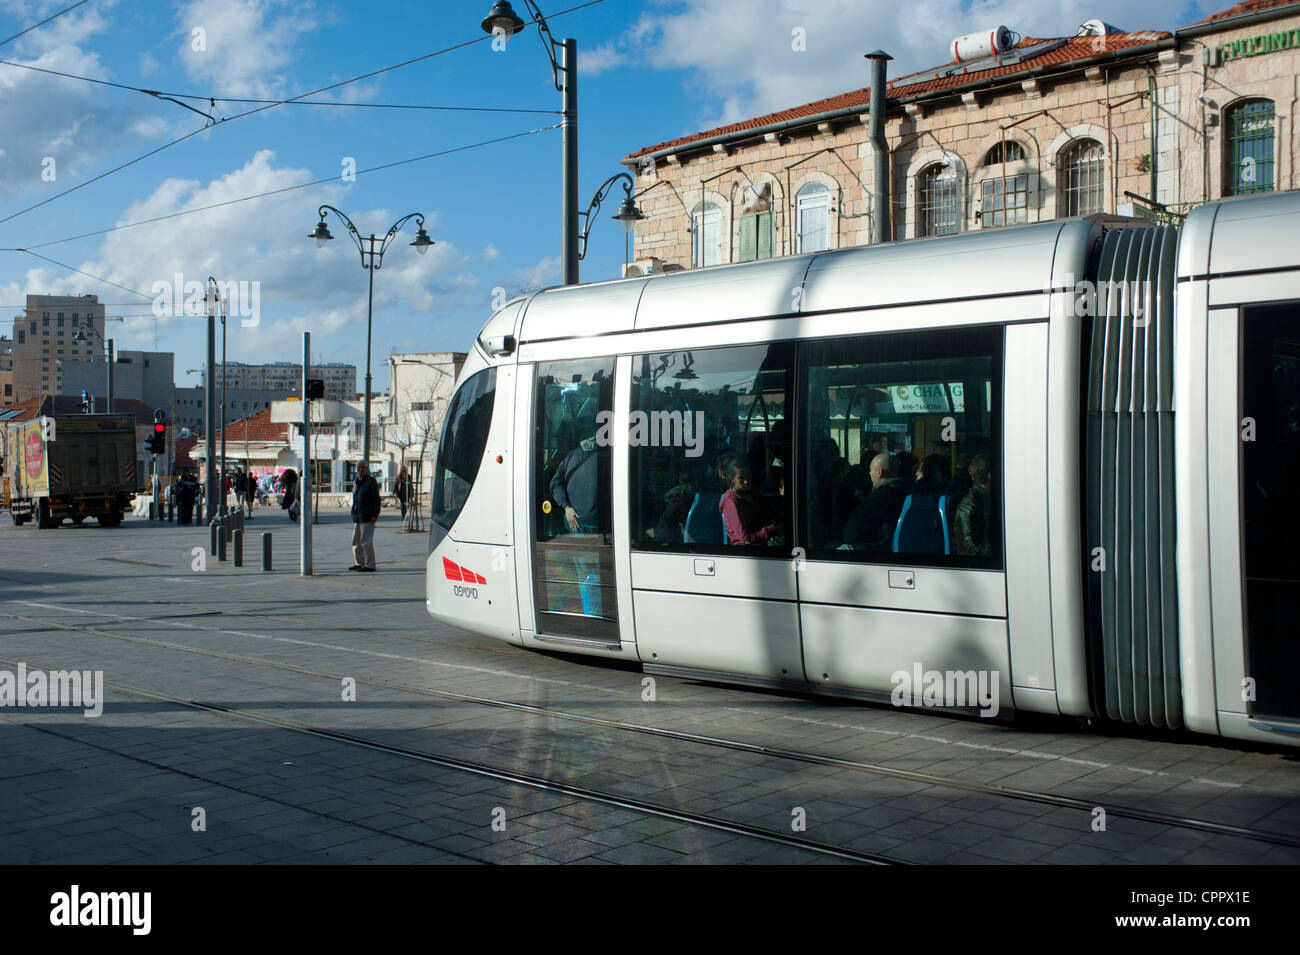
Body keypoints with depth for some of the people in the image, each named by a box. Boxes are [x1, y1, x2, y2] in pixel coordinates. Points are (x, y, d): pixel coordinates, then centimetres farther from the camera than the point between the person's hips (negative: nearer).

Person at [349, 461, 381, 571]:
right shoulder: (357, 482, 15)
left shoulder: (371, 481, -7)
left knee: (366, 540, -10)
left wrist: (375, 515, -17)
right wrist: (354, 515, 19)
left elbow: (376, 499, -10)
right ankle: (359, 563, 24)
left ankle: (370, 565, -7)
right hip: (357, 516, 8)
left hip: (368, 516, -8)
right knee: (356, 540, 13)